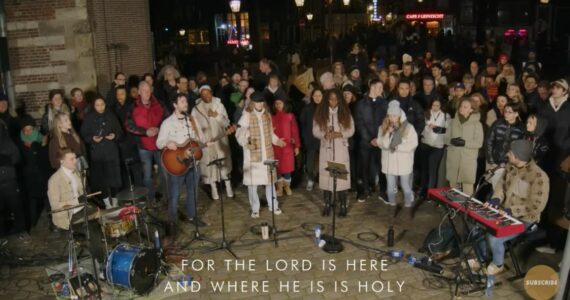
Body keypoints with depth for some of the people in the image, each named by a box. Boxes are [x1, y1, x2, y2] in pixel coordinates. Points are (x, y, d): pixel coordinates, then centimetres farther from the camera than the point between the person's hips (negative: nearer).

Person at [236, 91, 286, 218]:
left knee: (269, 179, 13)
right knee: (252, 181, 3)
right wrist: (245, 140, -31)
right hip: (252, 154, -4)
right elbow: (239, 135, -14)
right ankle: (255, 209, 17)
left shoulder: (267, 115, 7)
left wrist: (276, 140, 7)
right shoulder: (246, 116, -11)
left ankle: (273, 205, 28)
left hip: (267, 153, 5)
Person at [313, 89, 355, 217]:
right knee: (326, 176, 3)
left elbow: (351, 130, 0)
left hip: (341, 149, -1)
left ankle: (343, 205, 9)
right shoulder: (321, 112, 1)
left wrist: (340, 134, -17)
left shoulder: (345, 112, 1)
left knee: (342, 177, -2)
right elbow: (315, 131, 0)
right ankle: (327, 204, 16)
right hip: (326, 149, 1)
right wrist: (325, 135, -20)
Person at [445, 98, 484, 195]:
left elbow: (479, 143, -7)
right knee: (453, 185, 13)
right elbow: (446, 138, 9)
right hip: (453, 159, 4)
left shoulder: (476, 123, -2)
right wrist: (452, 141, -13)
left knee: (467, 188, -7)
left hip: (468, 160, -4)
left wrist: (465, 143, -20)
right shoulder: (453, 121, 9)